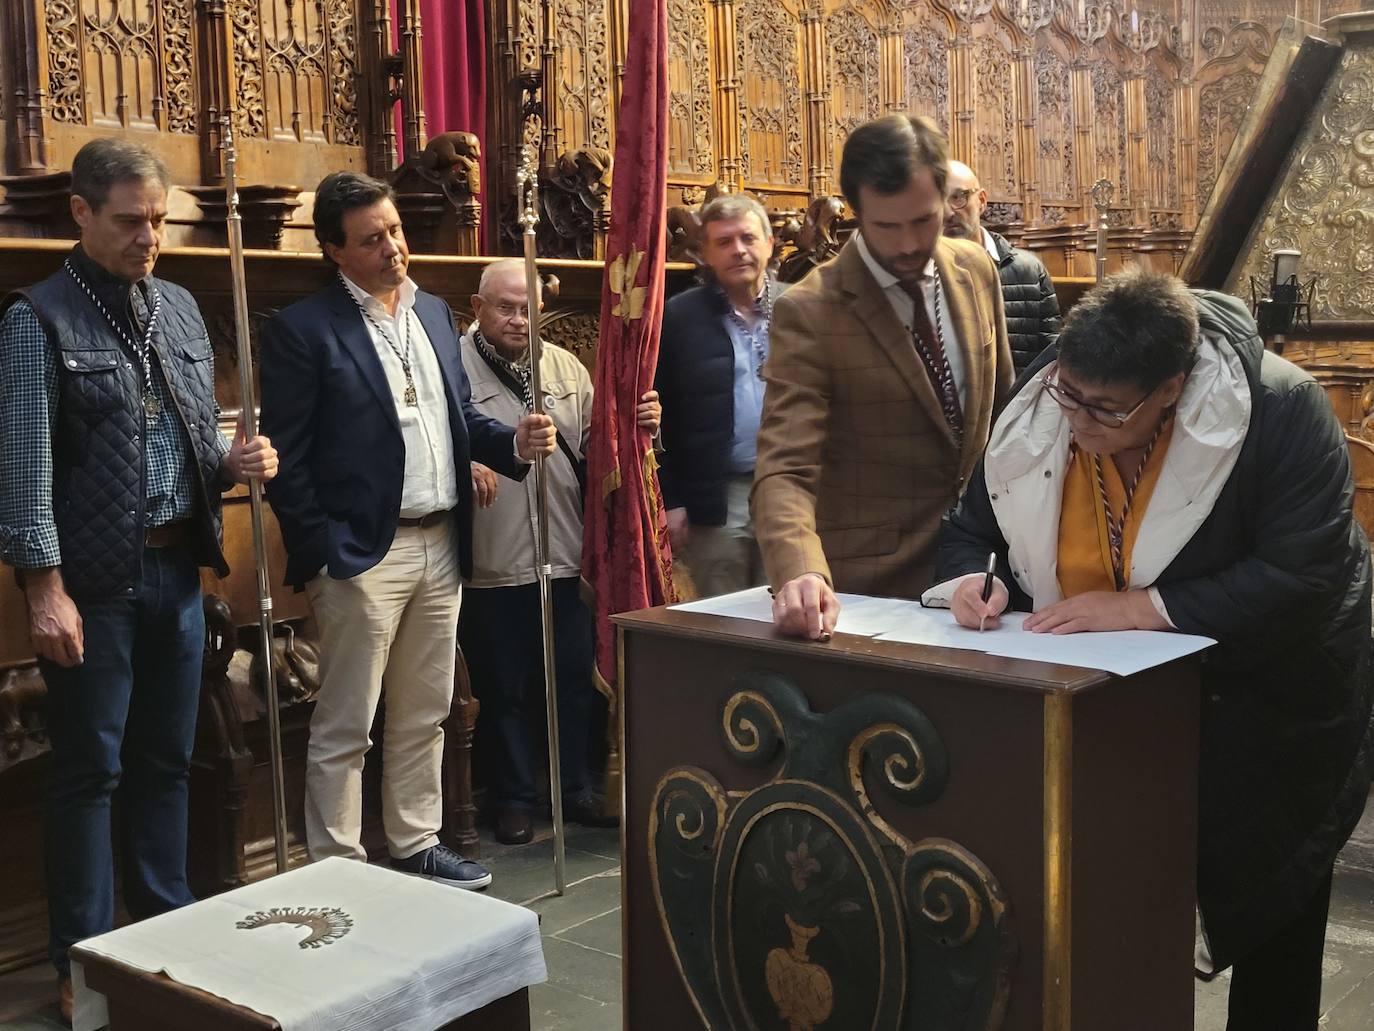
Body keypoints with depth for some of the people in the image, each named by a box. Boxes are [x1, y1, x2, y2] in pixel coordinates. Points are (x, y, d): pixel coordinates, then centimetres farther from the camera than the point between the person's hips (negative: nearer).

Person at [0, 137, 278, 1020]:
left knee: (168, 761, 15)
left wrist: (234, 461, -4)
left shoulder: (182, 309, 11)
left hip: (178, 570, 6)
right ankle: (82, 959, 18)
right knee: (90, 770, 4)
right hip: (95, 580, -6)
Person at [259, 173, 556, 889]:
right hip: (363, 554, -6)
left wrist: (514, 442, -3)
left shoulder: (434, 313, 12)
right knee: (344, 729, 3)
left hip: (441, 546, 7)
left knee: (424, 716, 17)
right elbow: (287, 457, -11)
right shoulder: (303, 329, -9)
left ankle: (416, 846, 31)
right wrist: (324, 552, -15)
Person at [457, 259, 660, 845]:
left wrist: (637, 424, -8)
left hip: (565, 556, 5)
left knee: (575, 680, 14)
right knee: (501, 690, 9)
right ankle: (514, 798, 25)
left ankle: (575, 789, 30)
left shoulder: (565, 367, 10)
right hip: (491, 566, -4)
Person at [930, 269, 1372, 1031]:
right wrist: (971, 580, -25)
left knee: (1269, 915, 16)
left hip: (1265, 712, -3)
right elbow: (972, 529, -1)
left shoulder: (1280, 412, -27)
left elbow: (1303, 578, -33)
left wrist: (1138, 607, -36)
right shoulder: (1038, 412, -13)